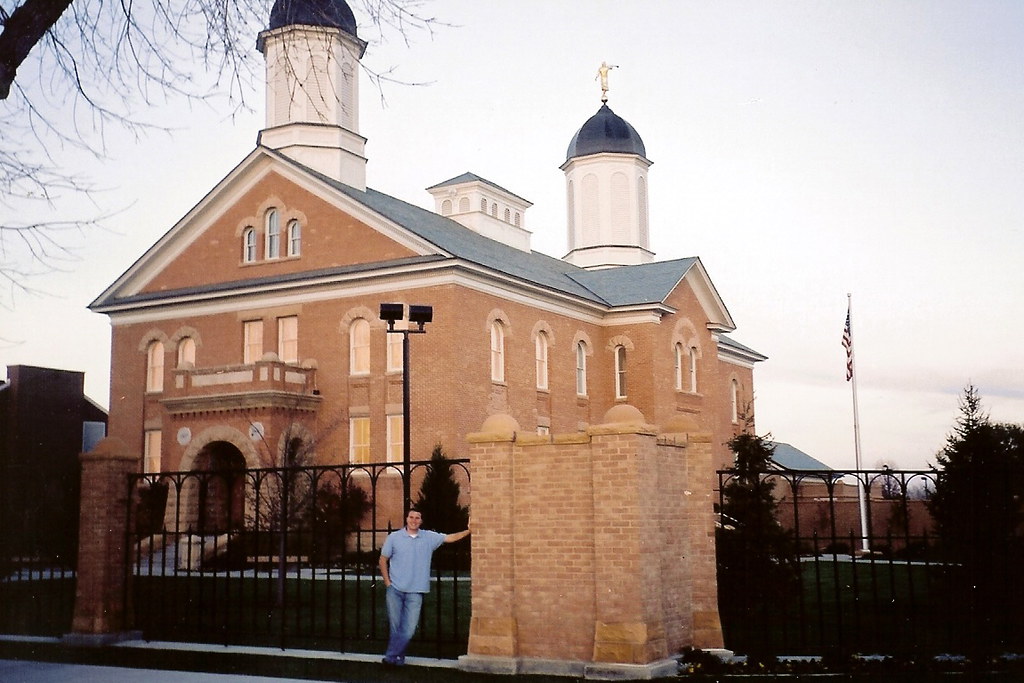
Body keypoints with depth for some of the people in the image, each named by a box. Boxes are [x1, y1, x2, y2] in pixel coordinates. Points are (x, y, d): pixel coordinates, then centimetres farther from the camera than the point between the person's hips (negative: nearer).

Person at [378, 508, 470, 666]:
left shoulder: (429, 537, 6)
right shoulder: (394, 537, 2)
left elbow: (450, 538, 7)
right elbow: (383, 560, 7)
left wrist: (469, 531, -3)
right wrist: (387, 582, 0)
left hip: (415, 592, 1)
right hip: (395, 589, -1)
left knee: (408, 629, -6)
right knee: (395, 626, 3)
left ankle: (391, 657, 3)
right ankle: (398, 658, 16)